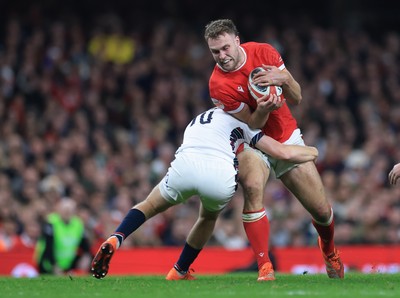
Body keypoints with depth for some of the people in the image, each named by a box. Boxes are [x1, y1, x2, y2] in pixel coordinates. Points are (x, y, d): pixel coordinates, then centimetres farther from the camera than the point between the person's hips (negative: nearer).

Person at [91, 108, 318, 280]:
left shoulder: (196, 122, 42)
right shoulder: (239, 118, 29)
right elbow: (283, 153, 22)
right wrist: (311, 153, 39)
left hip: (184, 167, 2)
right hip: (222, 176, -1)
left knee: (150, 206, 26)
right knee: (208, 218, 33)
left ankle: (115, 240, -1)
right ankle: (180, 272, 36)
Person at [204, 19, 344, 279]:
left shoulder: (263, 52, -11)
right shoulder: (218, 85, -22)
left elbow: (297, 99, -6)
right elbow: (251, 125, -16)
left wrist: (284, 79, -27)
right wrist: (262, 109, -37)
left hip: (288, 138, 3)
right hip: (254, 145, -3)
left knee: (322, 211, 2)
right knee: (252, 186, -36)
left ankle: (329, 249, 39)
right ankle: (265, 267, -33)